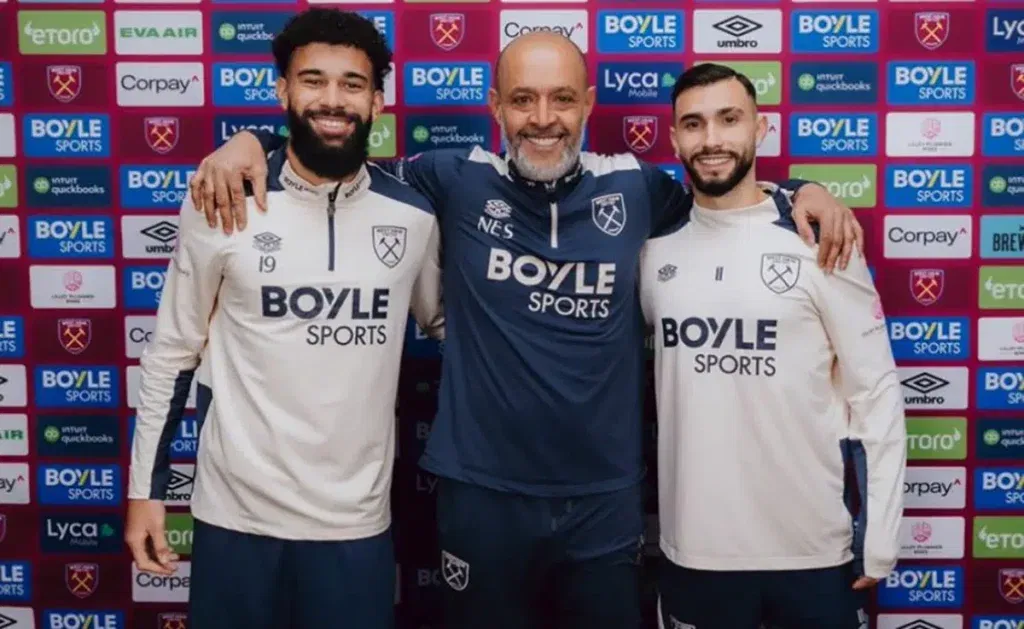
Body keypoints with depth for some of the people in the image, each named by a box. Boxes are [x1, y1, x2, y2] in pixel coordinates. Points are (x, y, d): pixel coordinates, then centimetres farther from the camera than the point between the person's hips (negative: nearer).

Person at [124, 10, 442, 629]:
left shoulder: (415, 215, -2)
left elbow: (444, 322, 14)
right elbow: (173, 350, 2)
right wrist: (146, 488, 2)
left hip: (357, 521, 1)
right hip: (236, 514, -1)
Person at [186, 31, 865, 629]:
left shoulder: (634, 186, 0)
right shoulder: (458, 181, -4)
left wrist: (805, 191, 2)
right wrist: (254, 142, -8)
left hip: (606, 498, 1)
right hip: (484, 493, -1)